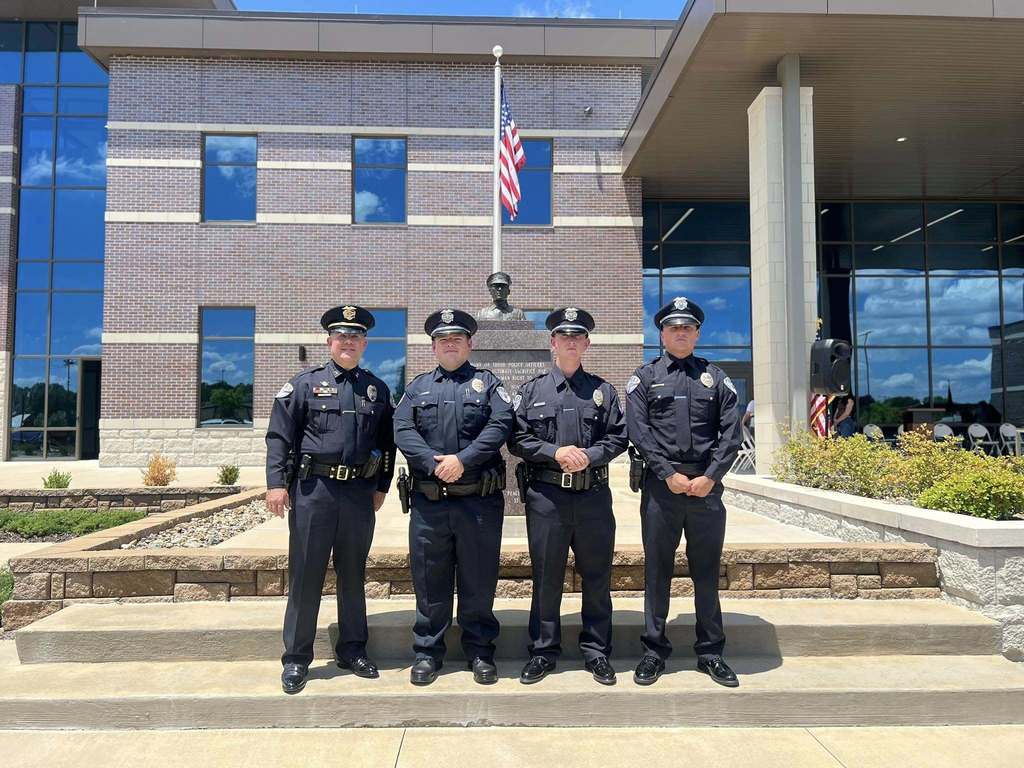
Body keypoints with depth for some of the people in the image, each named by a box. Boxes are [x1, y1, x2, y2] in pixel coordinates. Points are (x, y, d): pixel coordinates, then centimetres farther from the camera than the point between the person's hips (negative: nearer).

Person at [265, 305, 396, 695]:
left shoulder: (377, 389, 11)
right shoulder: (305, 383, 2)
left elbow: (387, 442, 14)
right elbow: (279, 435, -2)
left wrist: (381, 487, 10)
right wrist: (276, 483, -10)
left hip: (360, 492, 3)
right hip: (313, 489, -3)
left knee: (353, 574, 13)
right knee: (305, 575, 4)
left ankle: (352, 650, 26)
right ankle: (296, 658, 17)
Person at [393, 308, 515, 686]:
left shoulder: (487, 382, 8)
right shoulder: (417, 386, 14)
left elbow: (501, 425, -8)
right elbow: (403, 431, 0)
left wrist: (463, 460, -18)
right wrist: (435, 463, -15)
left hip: (480, 500, -1)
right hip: (428, 500, 2)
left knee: (479, 579, 7)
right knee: (429, 579, 8)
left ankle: (480, 651, 22)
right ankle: (427, 652, 23)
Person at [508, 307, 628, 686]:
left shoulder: (603, 390, 9)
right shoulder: (533, 389, 7)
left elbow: (618, 438, 5)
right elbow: (517, 440, 1)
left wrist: (589, 455, -13)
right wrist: (555, 452, -12)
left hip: (594, 494, 1)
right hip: (546, 494, -1)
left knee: (597, 575, 9)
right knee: (546, 576, 7)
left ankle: (596, 651, 23)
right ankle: (543, 651, 21)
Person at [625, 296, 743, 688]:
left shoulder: (715, 377, 11)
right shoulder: (645, 377, 6)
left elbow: (731, 432, 3)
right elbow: (638, 431, -4)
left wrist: (710, 477, -8)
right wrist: (669, 475, -12)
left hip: (707, 485, 2)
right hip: (660, 485, -1)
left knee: (707, 571, 10)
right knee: (657, 571, 6)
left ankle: (711, 653, 21)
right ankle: (654, 651, 17)